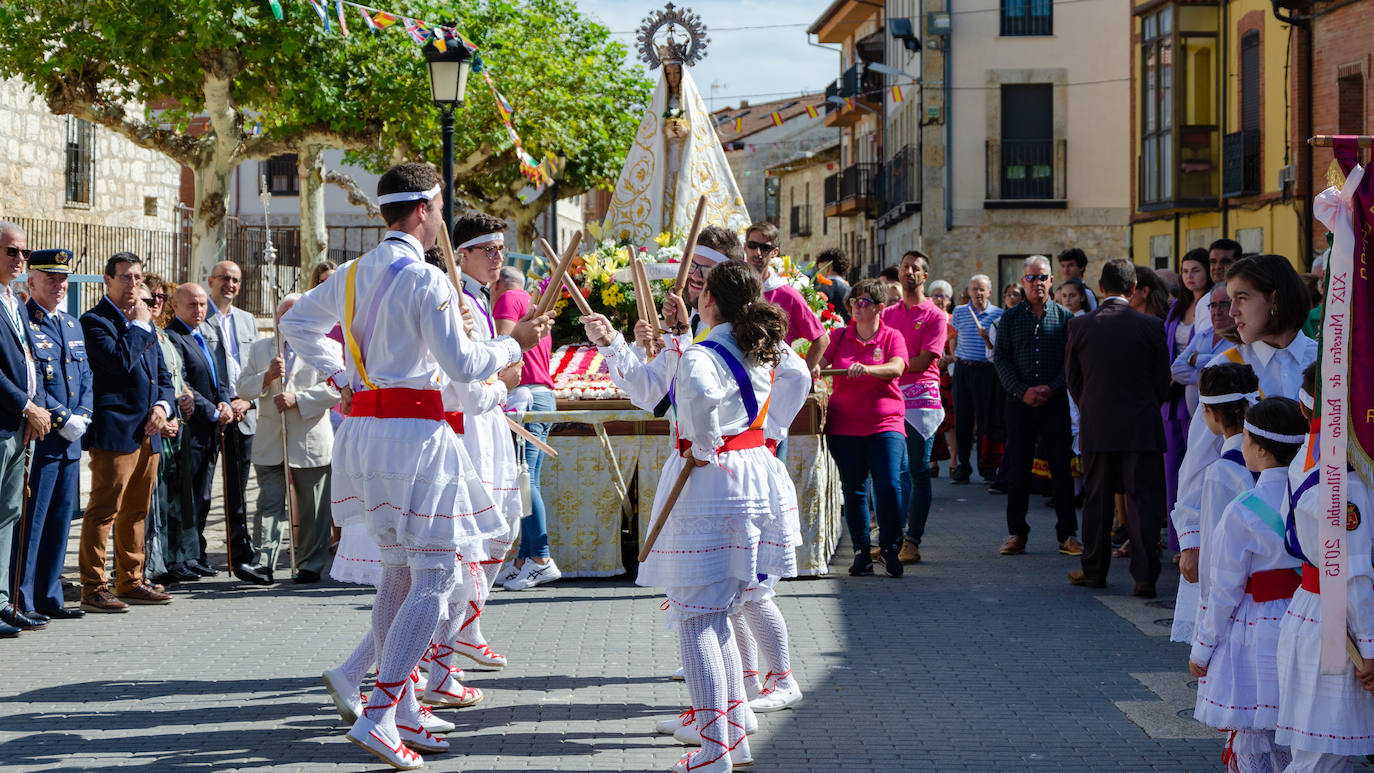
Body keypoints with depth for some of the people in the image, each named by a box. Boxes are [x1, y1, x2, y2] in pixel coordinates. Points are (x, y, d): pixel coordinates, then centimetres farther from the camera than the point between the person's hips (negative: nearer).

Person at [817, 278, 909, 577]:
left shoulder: (892, 336, 4)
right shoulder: (840, 336, 11)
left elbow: (896, 368, -13)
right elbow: (818, 363, 2)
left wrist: (867, 369, -31)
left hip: (885, 425, -2)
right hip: (845, 426, 2)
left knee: (889, 485, -13)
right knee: (853, 490, 4)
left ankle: (890, 547, 1)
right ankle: (861, 550, 13)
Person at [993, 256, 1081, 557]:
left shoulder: (1064, 317, 5)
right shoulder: (1010, 318, 7)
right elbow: (1001, 360, 2)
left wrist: (1052, 388, -12)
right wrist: (1023, 391, -10)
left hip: (1055, 401, -1)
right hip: (1019, 402, 1)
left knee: (1061, 467, 0)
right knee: (1018, 468, 3)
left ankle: (1067, 533, 6)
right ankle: (1016, 532, 11)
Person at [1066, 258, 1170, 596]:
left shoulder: (1080, 326, -3)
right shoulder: (1151, 326, -6)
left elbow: (1073, 379, 5)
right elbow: (1162, 380, 1)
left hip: (1096, 427, 1)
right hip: (1141, 427, -1)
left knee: (1097, 500, 12)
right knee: (1143, 499, 0)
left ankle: (1094, 570, 20)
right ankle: (1145, 577, -4)